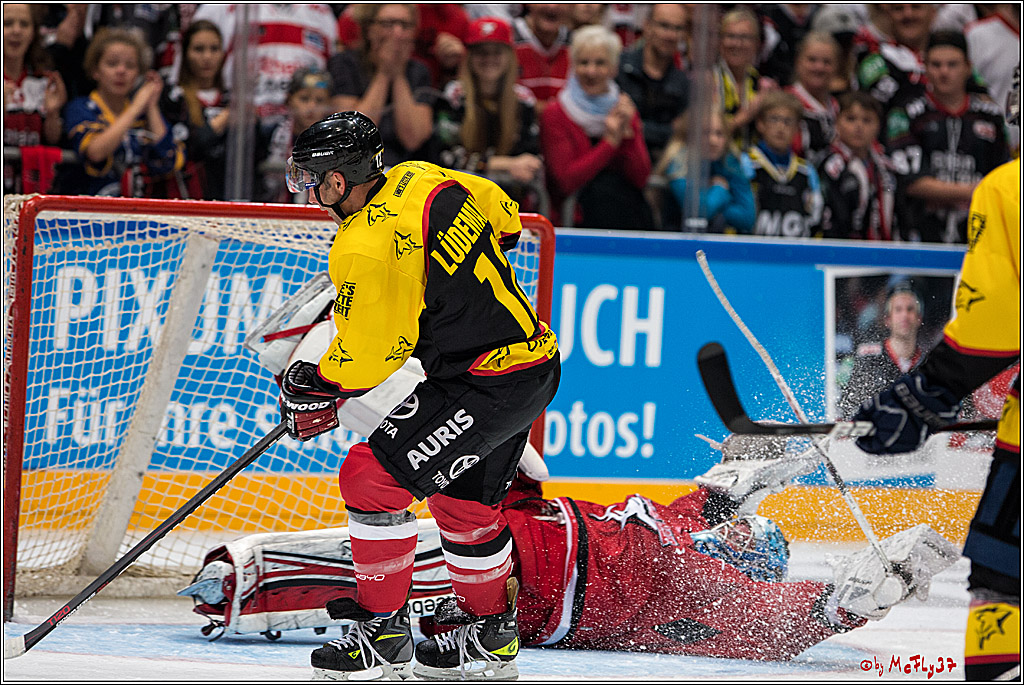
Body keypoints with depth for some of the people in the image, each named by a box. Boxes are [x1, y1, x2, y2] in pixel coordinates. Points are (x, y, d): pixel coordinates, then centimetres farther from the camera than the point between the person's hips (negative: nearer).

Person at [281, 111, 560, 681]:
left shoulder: (365, 249, -22)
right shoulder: (421, 180, 3)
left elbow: (366, 356, -17)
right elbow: (503, 215, 19)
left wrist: (318, 389, 2)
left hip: (484, 387, -10)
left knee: (373, 478, -7)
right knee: (464, 498, 24)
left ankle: (384, 633, 1)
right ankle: (492, 635, 36)